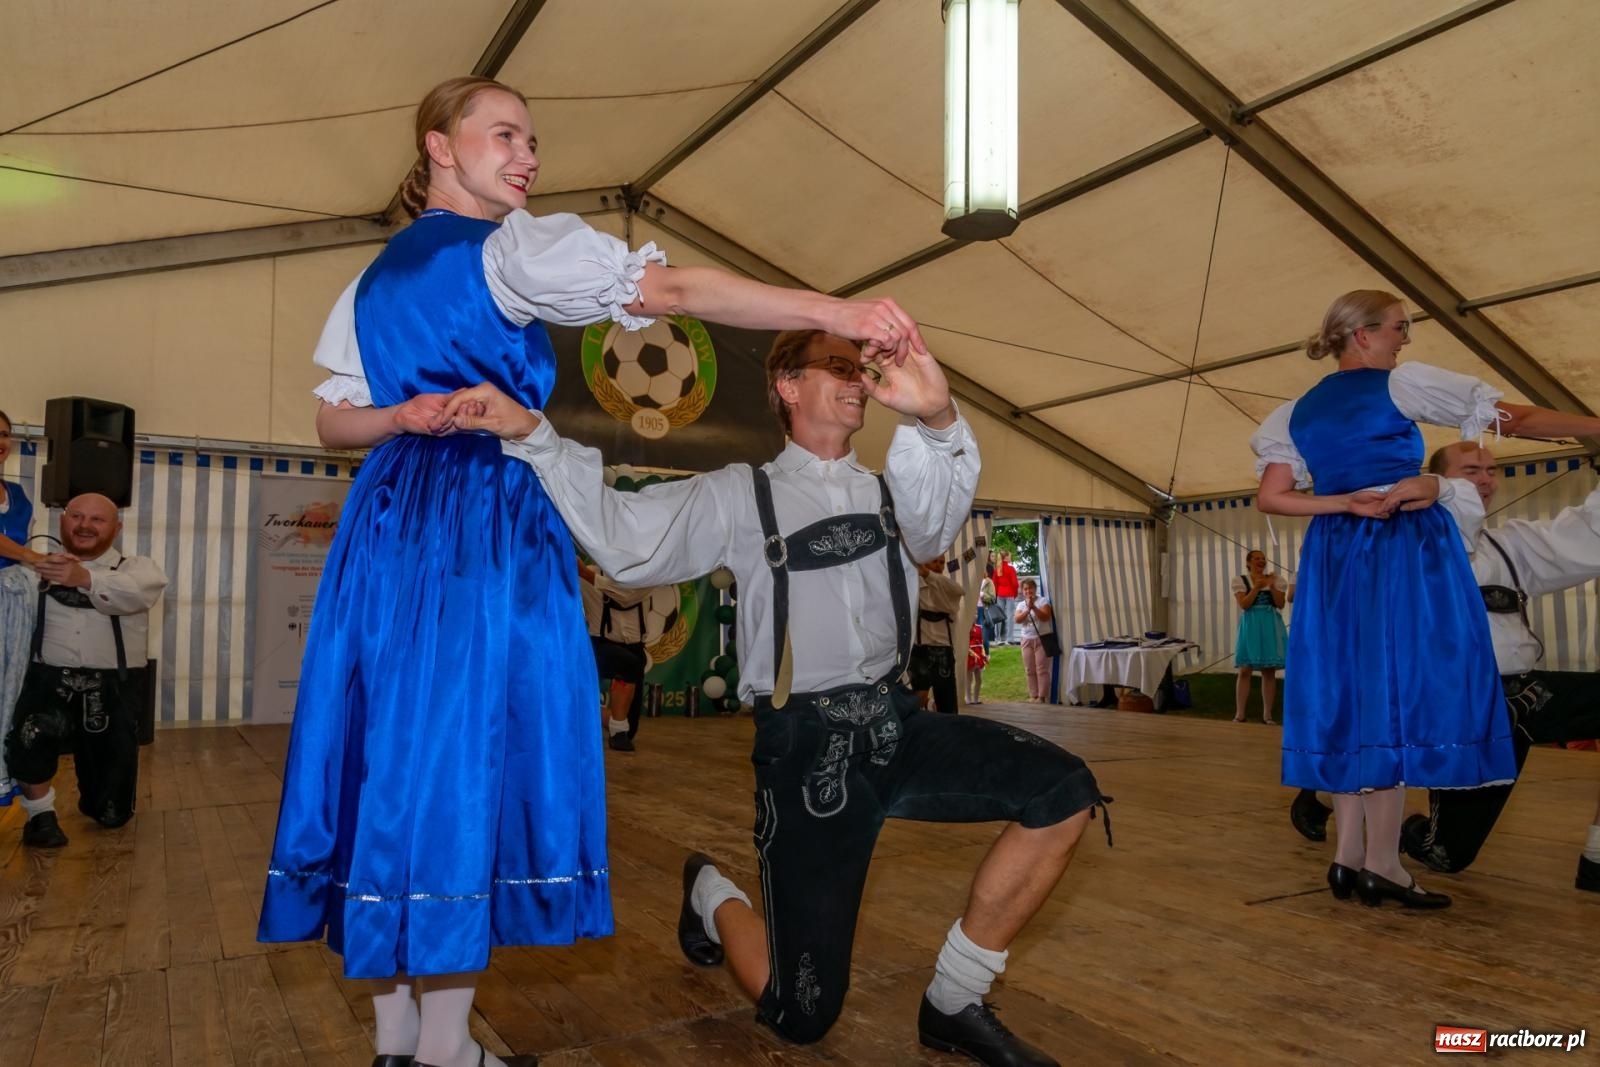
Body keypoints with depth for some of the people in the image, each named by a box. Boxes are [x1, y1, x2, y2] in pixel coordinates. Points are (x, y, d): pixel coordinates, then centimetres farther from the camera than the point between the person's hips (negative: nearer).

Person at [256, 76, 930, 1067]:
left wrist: (404, 418, -1)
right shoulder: (514, 247, -3)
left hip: (392, 521, 7)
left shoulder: (376, 276, 20)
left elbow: (335, 422, 17)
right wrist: (838, 312, -22)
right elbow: (671, 288, -16)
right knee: (470, 757, -2)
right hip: (492, 523, -7)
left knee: (397, 753, 9)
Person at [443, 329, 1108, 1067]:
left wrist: (936, 417, -35)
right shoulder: (741, 496, 3)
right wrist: (533, 437, -20)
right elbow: (624, 541, -8)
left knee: (1063, 792, -17)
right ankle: (714, 898, 34)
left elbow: (934, 519, -13)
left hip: (896, 725, 4)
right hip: (806, 745, -4)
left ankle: (954, 1003, 2)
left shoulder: (889, 492, 12)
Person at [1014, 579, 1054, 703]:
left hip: (1042, 639, -4)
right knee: (1030, 670, 5)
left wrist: (1033, 607, -21)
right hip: (1027, 640, 4)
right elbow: (1017, 619, -7)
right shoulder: (1021, 604, 9)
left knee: (1042, 669, -7)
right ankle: (1033, 696, 11)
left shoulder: (1043, 601, -2)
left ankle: (1042, 696, -5)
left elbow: (1045, 617, -15)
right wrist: (1027, 609, -18)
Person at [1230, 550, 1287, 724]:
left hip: (1271, 627, 2)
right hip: (1250, 627, -2)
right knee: (1244, 670, -4)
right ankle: (1239, 713, -1)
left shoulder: (1275, 579, 9)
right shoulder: (1240, 580, 3)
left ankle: (1267, 714, 9)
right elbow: (1243, 604, -10)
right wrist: (1257, 587, -16)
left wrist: (1272, 586, -12)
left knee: (1269, 671, 3)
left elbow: (1280, 604, -1)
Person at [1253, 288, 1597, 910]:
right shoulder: (1401, 384, 0)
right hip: (1407, 552, -5)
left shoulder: (1299, 411, 13)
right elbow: (1518, 419, 4)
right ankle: (1382, 864, -3)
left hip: (1334, 559, 6)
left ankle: (1350, 857, 8)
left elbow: (1270, 498, 4)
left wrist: (1348, 502, 0)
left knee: (1349, 698, 7)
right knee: (1398, 695, -4)